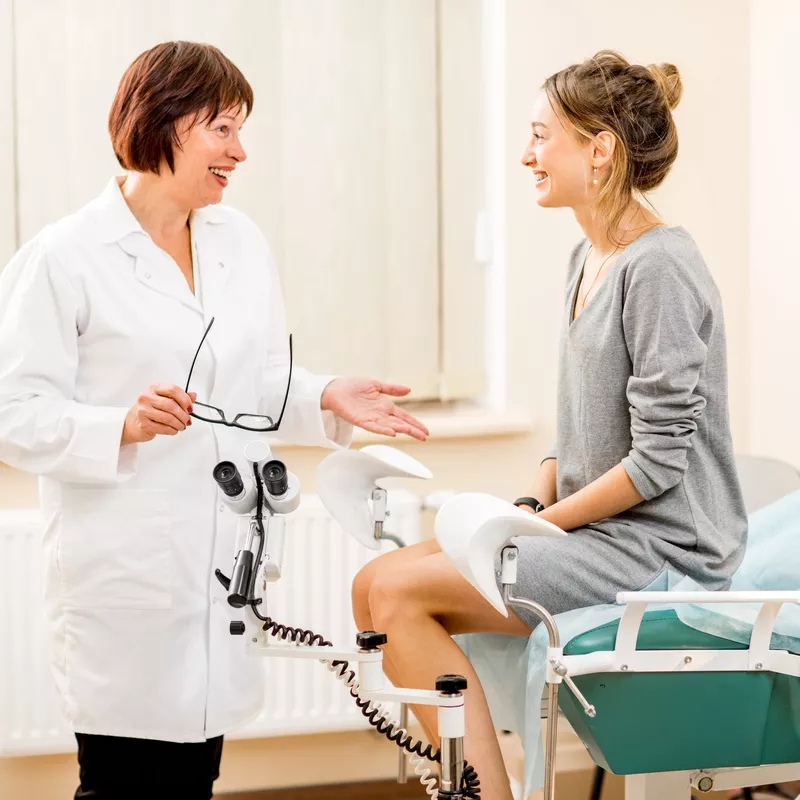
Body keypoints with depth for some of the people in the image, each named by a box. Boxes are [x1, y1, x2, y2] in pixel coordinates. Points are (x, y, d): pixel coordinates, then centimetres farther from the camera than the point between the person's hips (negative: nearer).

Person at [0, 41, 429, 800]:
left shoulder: (241, 241, 12)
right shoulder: (63, 257, -8)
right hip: (124, 573, -6)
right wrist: (125, 425, -26)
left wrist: (326, 398, -1)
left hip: (222, 560, 6)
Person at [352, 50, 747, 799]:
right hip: (598, 531, 9)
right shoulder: (586, 259, 13)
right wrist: (531, 502, 3)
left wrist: (542, 523, -12)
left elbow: (659, 458, -18)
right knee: (377, 586, -2)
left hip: (663, 546, -9)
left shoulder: (659, 268, -16)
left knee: (397, 590, -16)